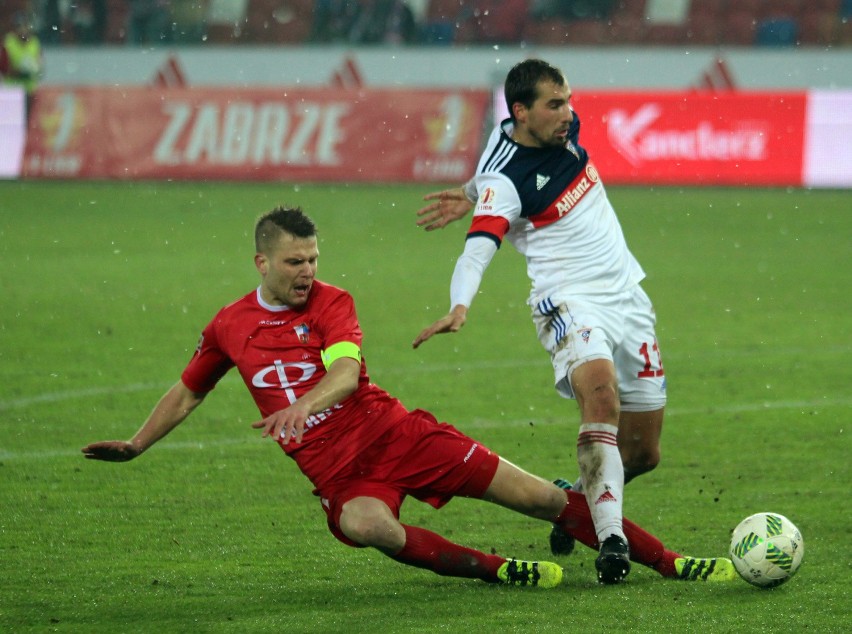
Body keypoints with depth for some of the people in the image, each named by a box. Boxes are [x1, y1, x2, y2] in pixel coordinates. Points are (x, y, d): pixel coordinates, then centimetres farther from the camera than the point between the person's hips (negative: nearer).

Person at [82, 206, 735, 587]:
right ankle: (497, 570, -28)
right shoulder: (229, 327, 7)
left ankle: (670, 562, 0)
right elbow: (187, 393, 24)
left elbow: (345, 372, -21)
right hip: (339, 472, 1)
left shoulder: (331, 302, -2)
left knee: (542, 497, -6)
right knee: (365, 526, -39)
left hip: (395, 433, 0)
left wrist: (301, 407, -40)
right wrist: (135, 446, 22)